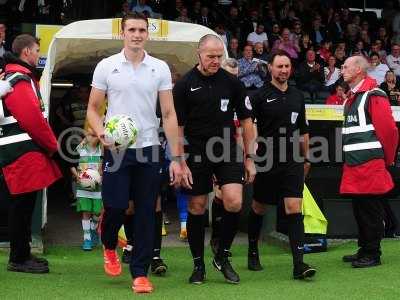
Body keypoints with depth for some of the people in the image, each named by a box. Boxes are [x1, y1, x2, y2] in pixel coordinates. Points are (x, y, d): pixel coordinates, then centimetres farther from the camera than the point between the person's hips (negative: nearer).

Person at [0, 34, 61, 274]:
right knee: (23, 206, -5)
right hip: (23, 153, -10)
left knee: (23, 206, 14)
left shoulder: (22, 77, 21)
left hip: (24, 153, 10)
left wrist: (49, 144, 14)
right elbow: (32, 118, -20)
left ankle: (22, 255, 22)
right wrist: (52, 145, -9)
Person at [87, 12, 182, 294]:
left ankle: (140, 273, 11)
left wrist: (176, 158, -2)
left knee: (146, 214, 1)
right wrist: (102, 134, -13)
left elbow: (169, 114, 2)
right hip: (117, 149, -1)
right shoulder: (106, 66, 2)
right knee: (115, 207, -2)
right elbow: (93, 108, 7)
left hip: (149, 149, 1)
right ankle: (109, 247, 31)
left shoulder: (160, 68, 3)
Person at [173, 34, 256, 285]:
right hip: (196, 154, -1)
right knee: (197, 208, 6)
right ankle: (198, 265, 21)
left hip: (227, 151, 1)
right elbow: (177, 127, -1)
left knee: (234, 203, -14)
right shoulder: (184, 85, -3)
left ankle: (223, 256, 9)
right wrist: (180, 163, -6)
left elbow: (246, 121, 8)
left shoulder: (232, 82, 2)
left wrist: (250, 158, 5)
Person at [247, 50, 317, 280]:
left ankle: (299, 264, -11)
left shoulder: (298, 96, 10)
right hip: (266, 163, -2)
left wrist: (306, 158, 19)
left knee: (295, 209, -8)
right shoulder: (260, 96, -4)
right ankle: (253, 253, 34)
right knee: (259, 209, 12)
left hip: (293, 163, 3)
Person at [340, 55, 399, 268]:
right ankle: (364, 250, 23)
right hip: (353, 165, 9)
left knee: (370, 210, -3)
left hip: (370, 166, -9)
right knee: (359, 209, 14)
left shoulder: (374, 96, -10)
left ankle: (373, 255, 5)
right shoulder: (352, 98, 19)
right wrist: (348, 158, 18)